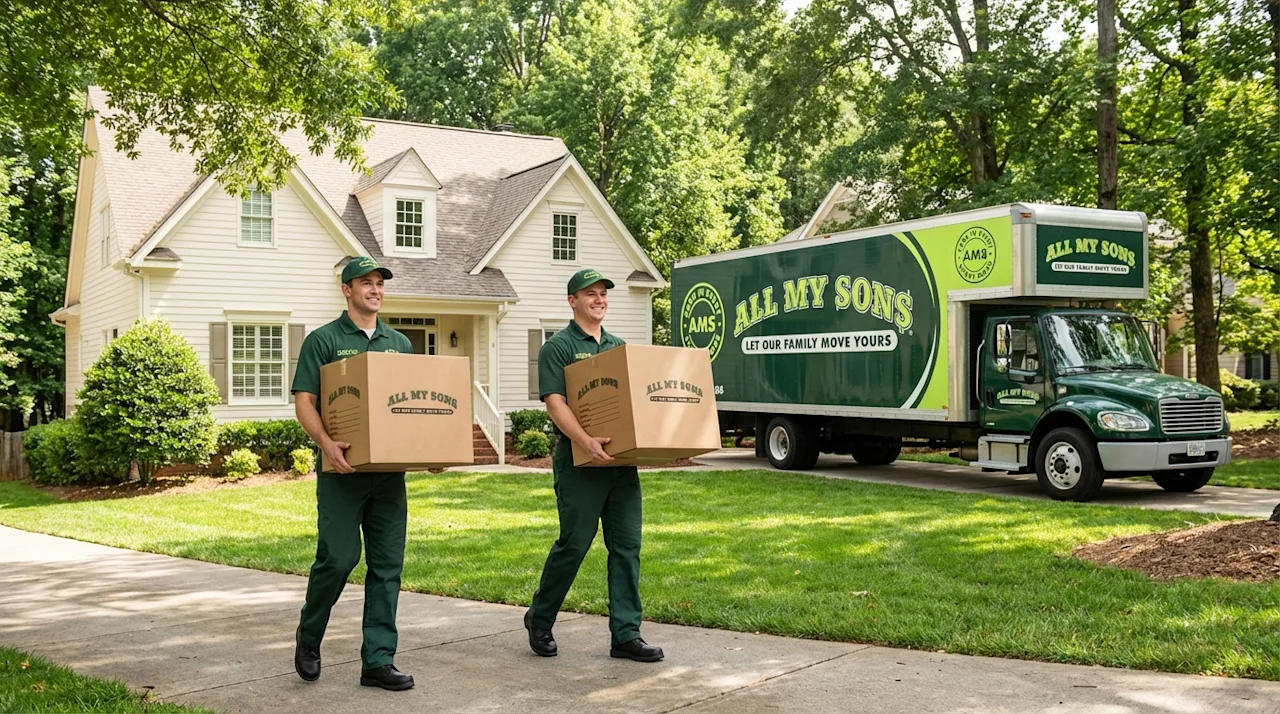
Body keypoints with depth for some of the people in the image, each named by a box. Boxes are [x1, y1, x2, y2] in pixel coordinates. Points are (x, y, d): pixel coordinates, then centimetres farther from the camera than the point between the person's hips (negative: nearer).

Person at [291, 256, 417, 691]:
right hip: (342, 472, -5)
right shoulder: (323, 340, 0)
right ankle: (308, 639, 20)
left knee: (387, 565, 3)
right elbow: (304, 402, -6)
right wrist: (327, 443, -23)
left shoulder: (399, 344, 15)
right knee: (338, 557, -7)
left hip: (389, 471, 5)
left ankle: (378, 661, 9)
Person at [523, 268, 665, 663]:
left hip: (622, 461, 6)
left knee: (627, 547, 3)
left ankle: (625, 634, 9)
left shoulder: (619, 347, 18)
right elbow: (555, 403, -14)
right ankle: (539, 619, 20)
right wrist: (587, 442, -28)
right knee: (573, 544, -1)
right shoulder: (558, 347, -2)